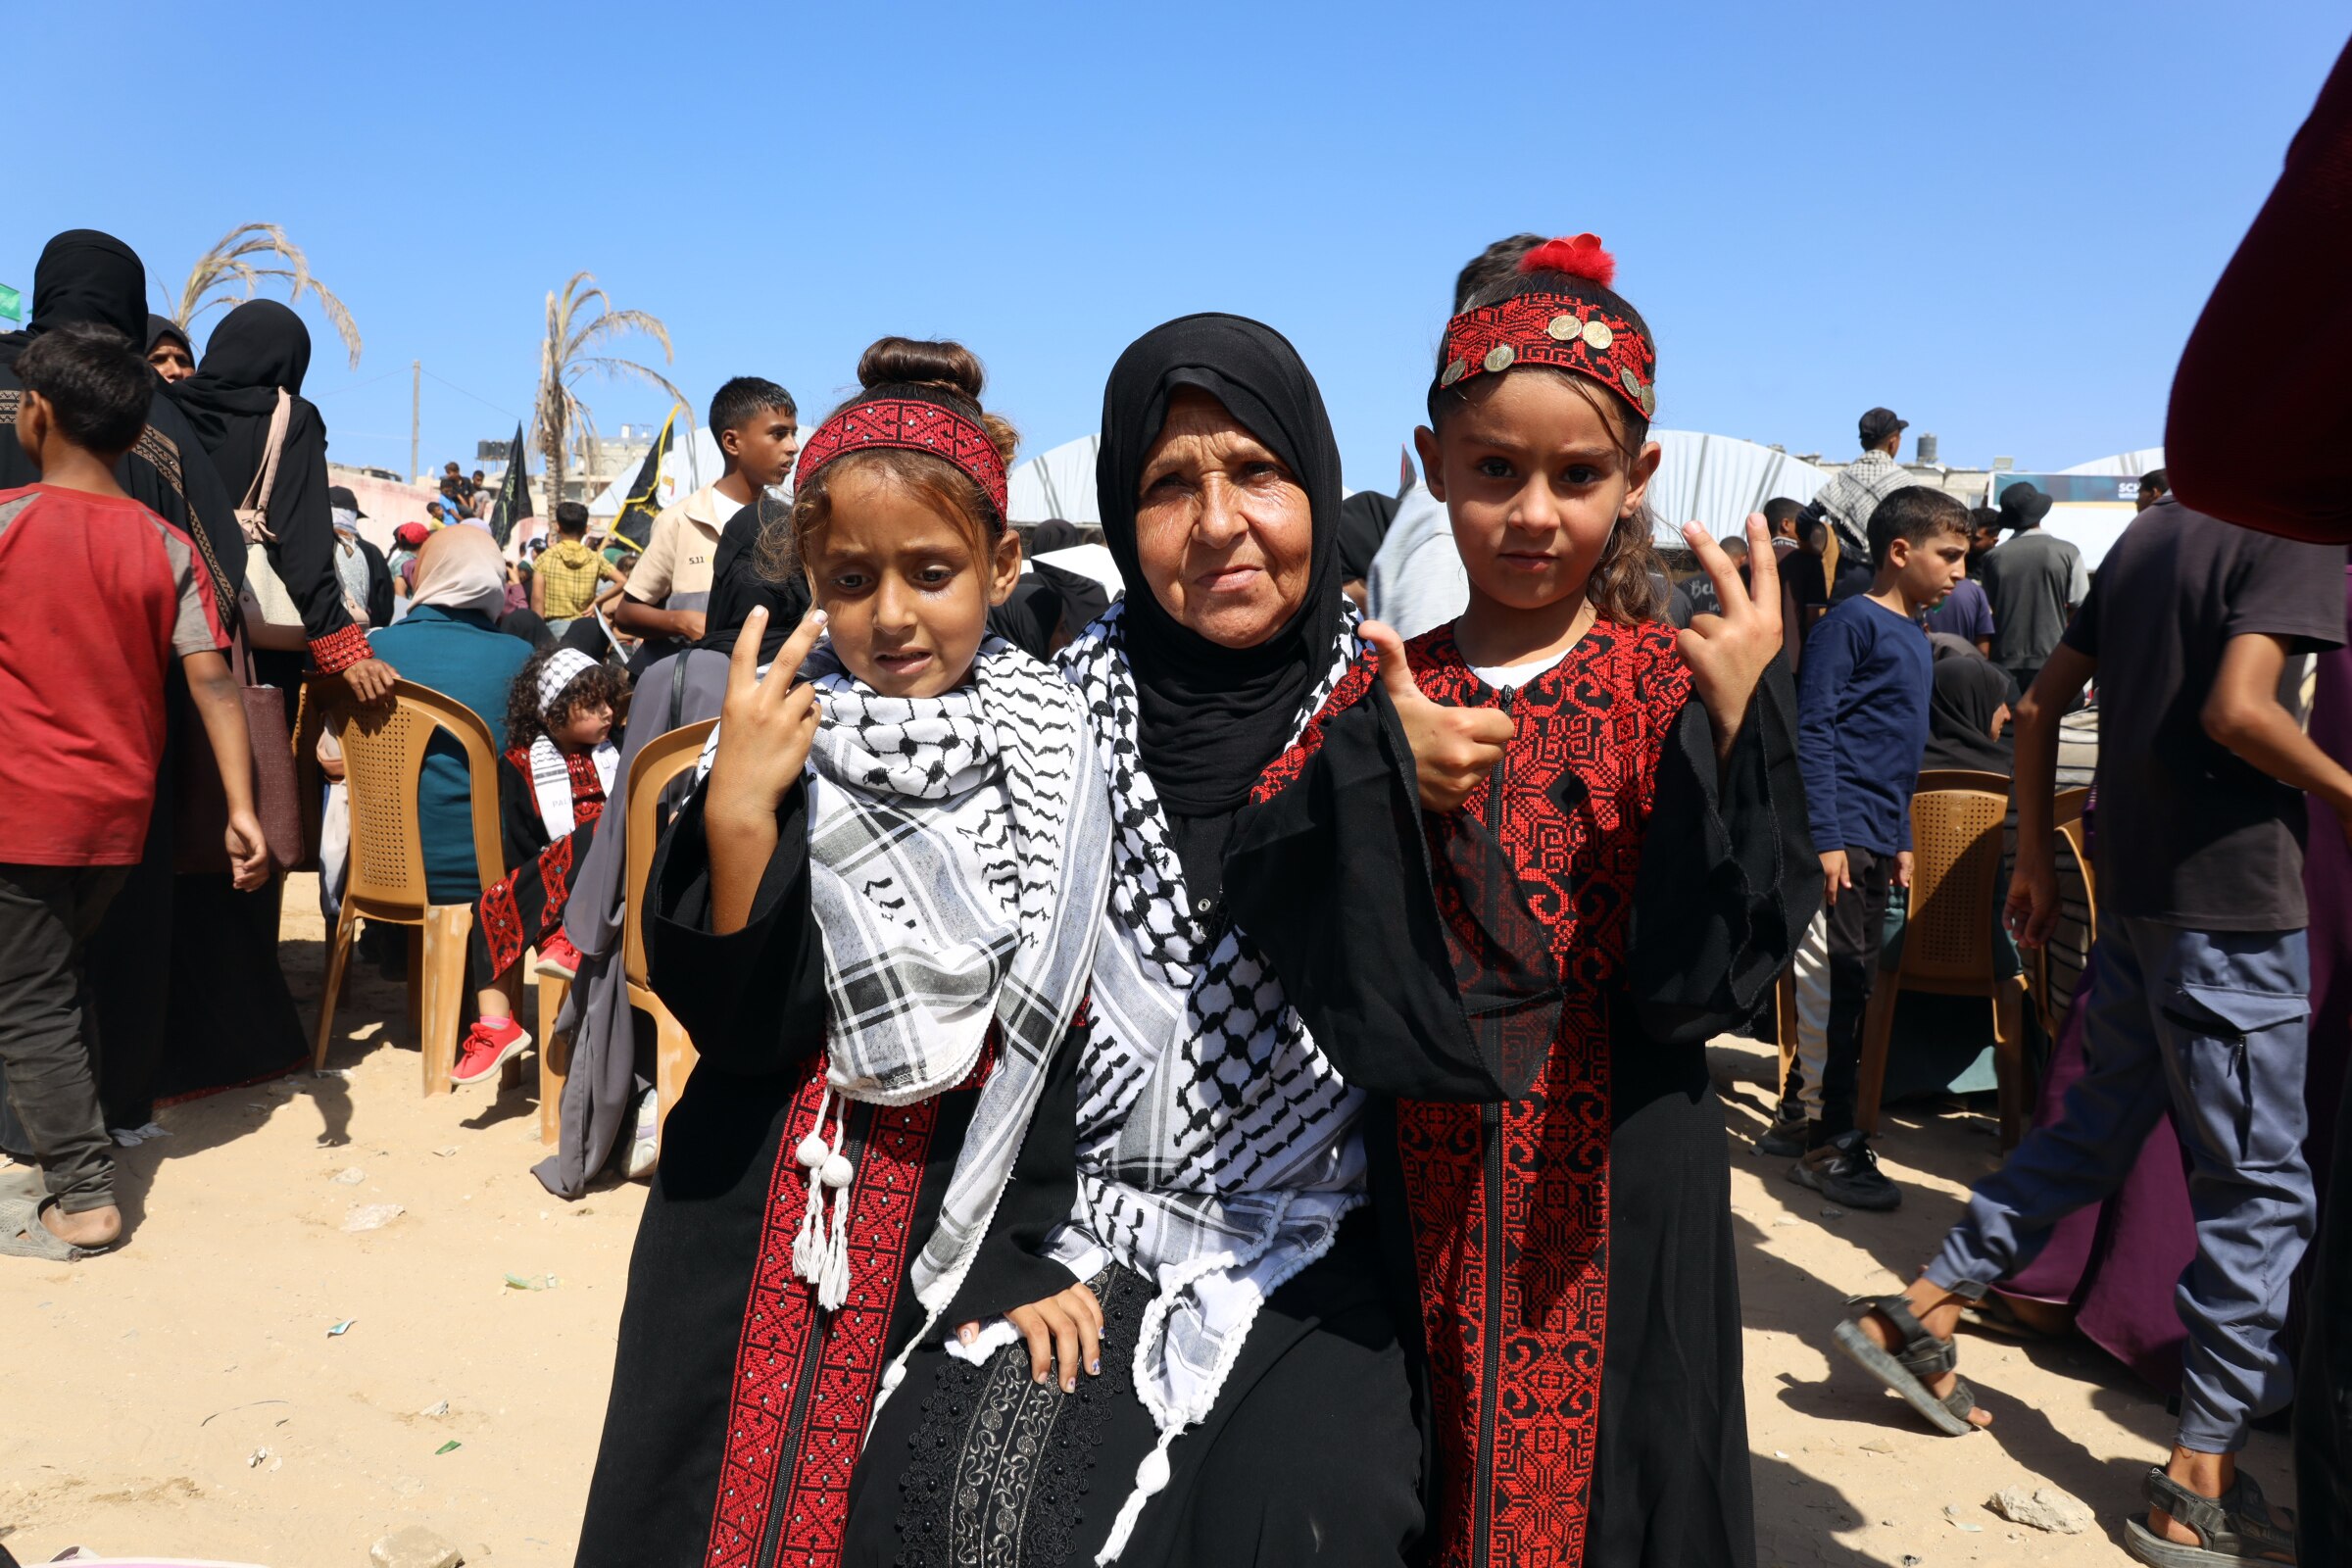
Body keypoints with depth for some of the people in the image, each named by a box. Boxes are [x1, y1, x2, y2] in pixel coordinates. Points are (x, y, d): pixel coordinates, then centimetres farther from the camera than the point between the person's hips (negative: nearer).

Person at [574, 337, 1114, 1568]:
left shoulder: (1051, 760, -5)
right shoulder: (783, 744, -7)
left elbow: (1063, 1028, -1)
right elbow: (745, 1028, -14)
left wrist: (1028, 1251, -3)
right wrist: (737, 815, -27)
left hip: (966, 1234, 0)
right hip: (763, 1236, 0)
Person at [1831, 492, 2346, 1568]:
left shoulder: (2147, 531, 14)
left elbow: (2041, 706, 14)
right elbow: (2237, 710, -26)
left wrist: (2036, 859, 19)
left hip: (2135, 893, 8)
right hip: (2232, 905, -8)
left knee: (2094, 1129, 18)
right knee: (2259, 1188, 2)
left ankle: (1917, 1314, 19)